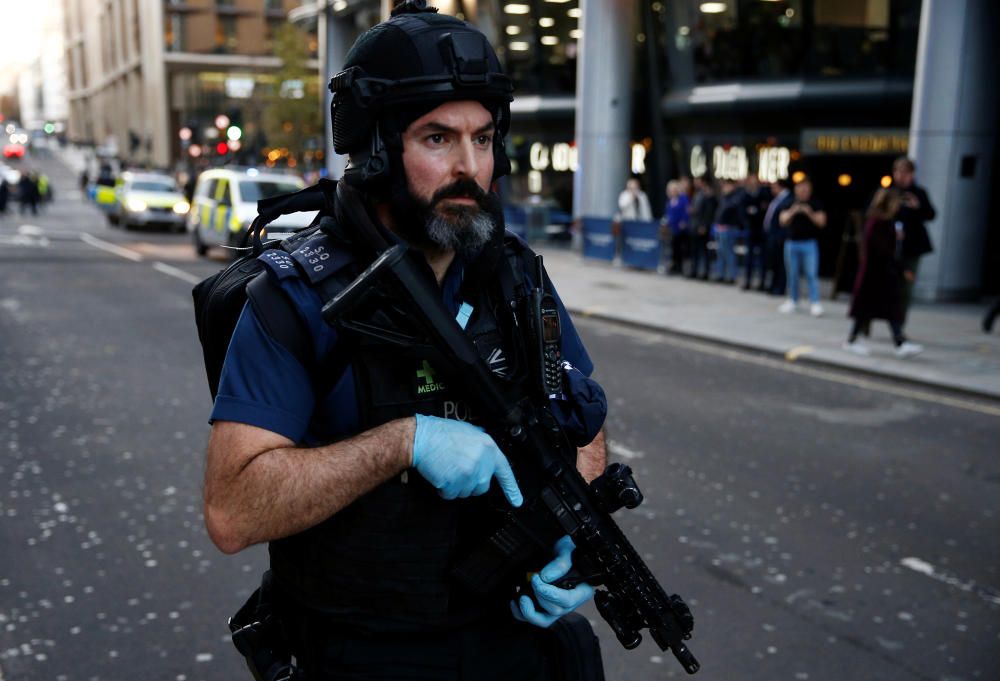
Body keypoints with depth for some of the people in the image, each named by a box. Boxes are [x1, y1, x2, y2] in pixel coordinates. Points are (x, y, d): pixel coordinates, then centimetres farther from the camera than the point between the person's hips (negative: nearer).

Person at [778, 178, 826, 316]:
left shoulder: (815, 204, 2)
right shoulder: (790, 203, 8)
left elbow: (821, 222, -3)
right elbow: (783, 221, 2)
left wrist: (810, 213, -17)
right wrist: (792, 212, -15)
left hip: (809, 243, -3)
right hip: (792, 242, 3)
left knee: (812, 273, -9)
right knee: (792, 273, 10)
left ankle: (815, 303, -10)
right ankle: (792, 300, 22)